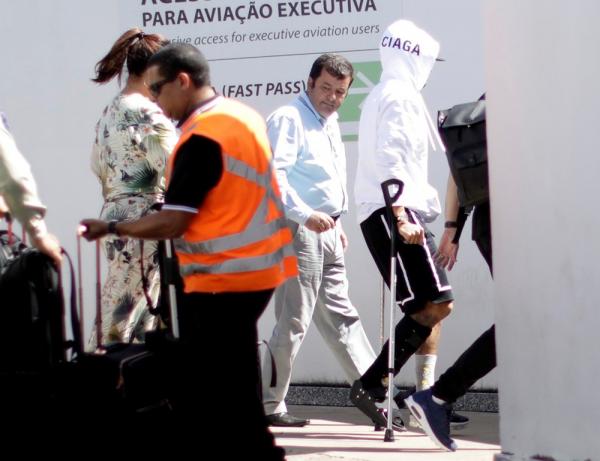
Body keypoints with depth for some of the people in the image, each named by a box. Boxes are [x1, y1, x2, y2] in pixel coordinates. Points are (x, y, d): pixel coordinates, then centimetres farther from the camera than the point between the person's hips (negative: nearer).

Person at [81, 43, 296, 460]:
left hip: (223, 279, -10)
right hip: (252, 268, 10)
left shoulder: (202, 138, -20)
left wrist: (111, 229, -8)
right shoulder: (244, 116, 10)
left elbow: (171, 223, -20)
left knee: (218, 398, -3)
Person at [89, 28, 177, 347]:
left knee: (115, 314, 8)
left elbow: (98, 168, 24)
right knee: (125, 317, -7)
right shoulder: (147, 113, -13)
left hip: (114, 215, 9)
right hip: (144, 221, -9)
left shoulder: (109, 112, 15)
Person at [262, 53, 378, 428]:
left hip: (326, 231, 9)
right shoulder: (289, 119, -10)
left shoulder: (330, 123, 20)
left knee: (341, 315, 14)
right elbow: (273, 174, -22)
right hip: (298, 230, -9)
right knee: (293, 322, -7)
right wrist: (305, 215, -31)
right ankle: (270, 406, -1)